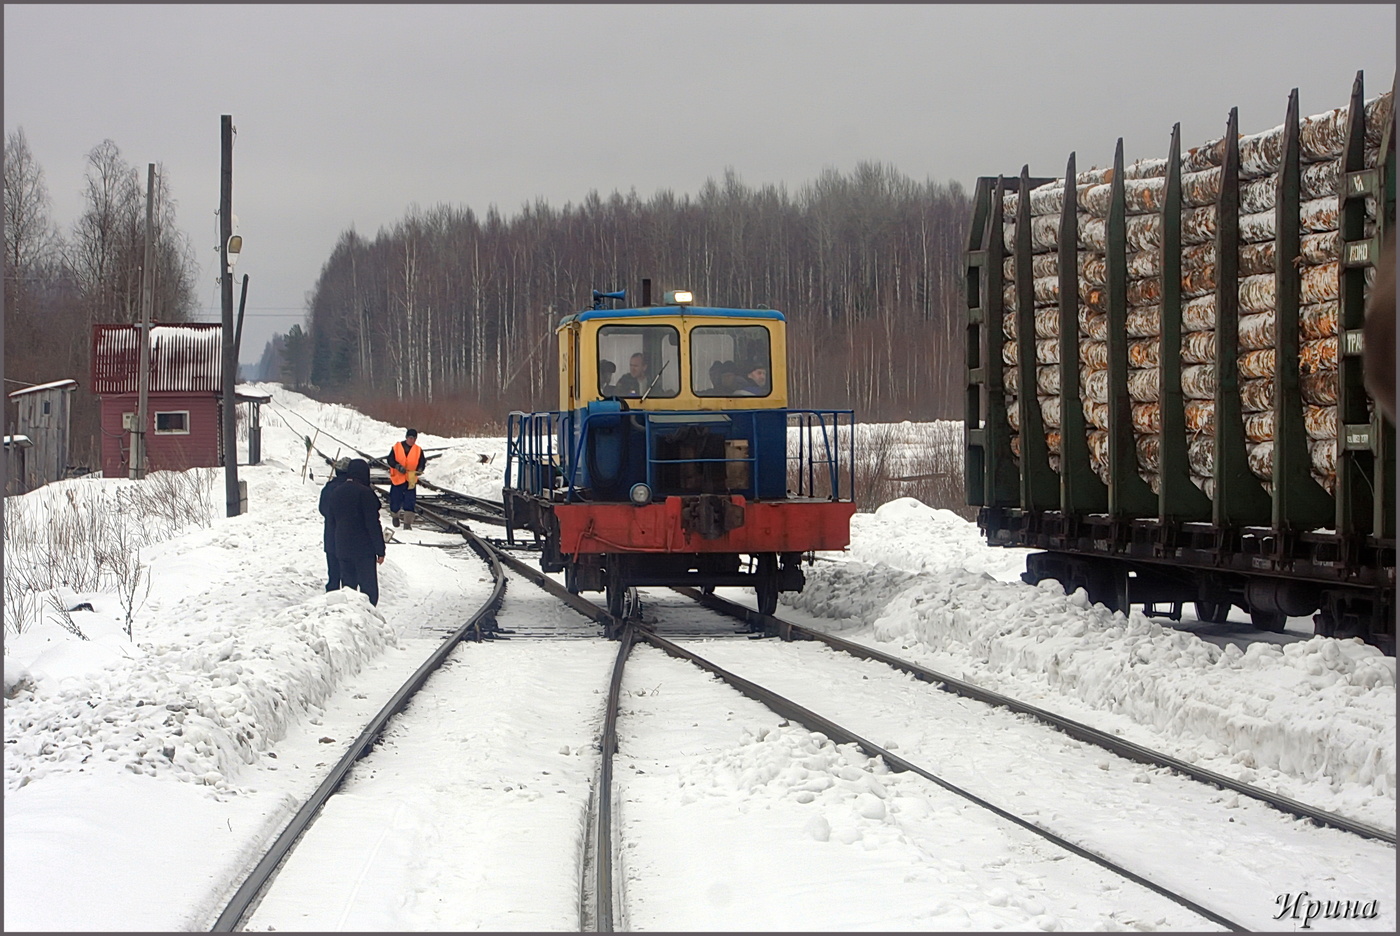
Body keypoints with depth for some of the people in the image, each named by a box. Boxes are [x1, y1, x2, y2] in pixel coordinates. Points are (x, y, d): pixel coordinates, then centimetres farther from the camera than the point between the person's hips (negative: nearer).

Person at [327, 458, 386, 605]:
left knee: (347, 587, 12)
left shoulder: (335, 493, 7)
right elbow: (373, 524, -14)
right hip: (364, 549, -6)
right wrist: (380, 550, -9)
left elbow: (332, 520, 16)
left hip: (342, 549, 6)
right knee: (369, 589, -3)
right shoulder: (365, 493, -14)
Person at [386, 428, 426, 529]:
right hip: (397, 478, 0)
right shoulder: (397, 447, -2)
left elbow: (421, 463, 3)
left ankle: (408, 523, -3)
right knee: (395, 499, 10)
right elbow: (390, 459, -6)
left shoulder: (418, 450, 3)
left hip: (411, 480, 1)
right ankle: (395, 516, 38)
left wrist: (419, 470, -18)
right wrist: (398, 467, -22)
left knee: (410, 502, -7)